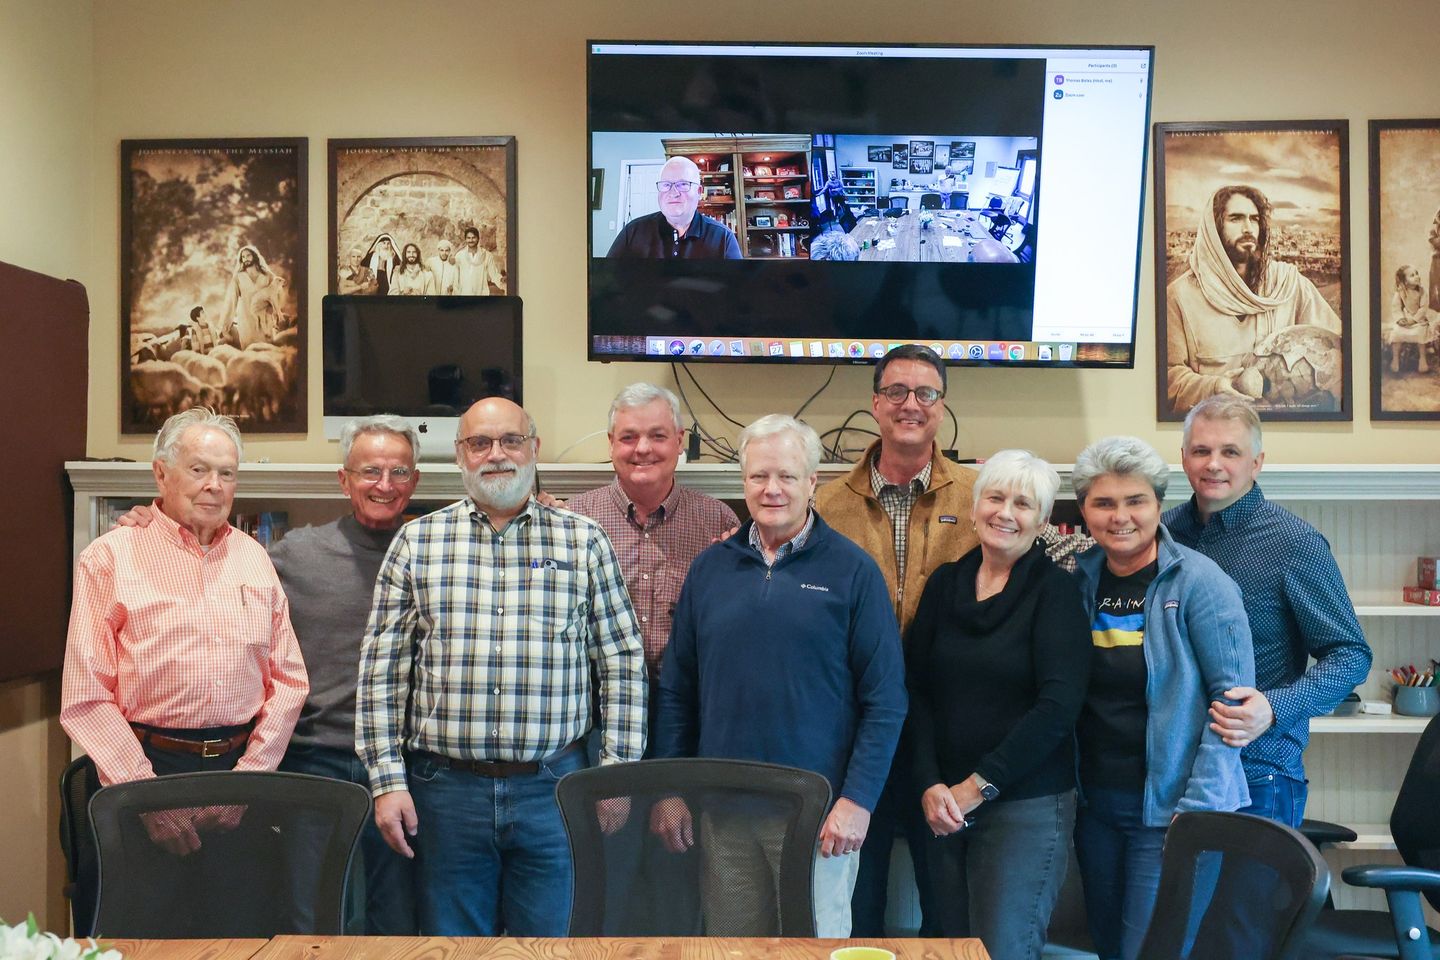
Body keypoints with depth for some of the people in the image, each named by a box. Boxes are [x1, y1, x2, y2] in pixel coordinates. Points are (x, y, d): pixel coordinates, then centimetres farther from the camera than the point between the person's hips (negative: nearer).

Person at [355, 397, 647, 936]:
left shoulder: (583, 542, 4)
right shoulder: (417, 543, 4)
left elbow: (622, 663, 4)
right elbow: (382, 669, 3)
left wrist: (617, 772, 0)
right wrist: (387, 781, -2)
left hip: (553, 789, 0)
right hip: (445, 786, 1)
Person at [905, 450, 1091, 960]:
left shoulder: (1055, 590, -5)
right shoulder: (944, 583, 7)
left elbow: (1058, 705, -14)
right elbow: (917, 691, 4)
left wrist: (978, 786, -13)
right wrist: (930, 785, -8)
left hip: (1028, 806, -4)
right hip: (943, 805, 4)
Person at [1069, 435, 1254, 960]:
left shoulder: (1198, 582, -11)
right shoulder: (1081, 579, 3)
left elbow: (1234, 694, -13)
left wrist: (1200, 806, -17)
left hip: (1168, 808, -5)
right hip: (1094, 801, 5)